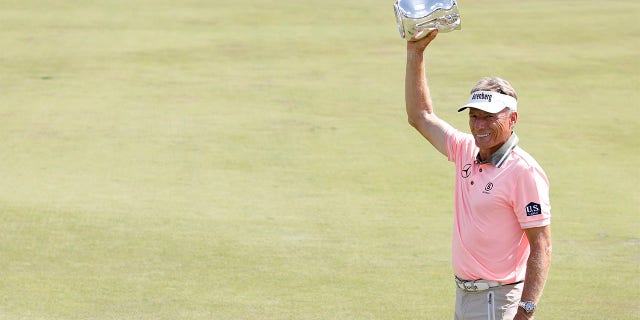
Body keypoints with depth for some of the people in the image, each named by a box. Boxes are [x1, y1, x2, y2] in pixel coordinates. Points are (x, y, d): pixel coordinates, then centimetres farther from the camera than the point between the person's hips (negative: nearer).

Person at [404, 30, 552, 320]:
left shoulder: (524, 171, -14)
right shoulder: (467, 152, 8)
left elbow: (542, 247, -16)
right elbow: (421, 116, 19)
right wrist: (415, 52, 12)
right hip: (463, 295, 8)